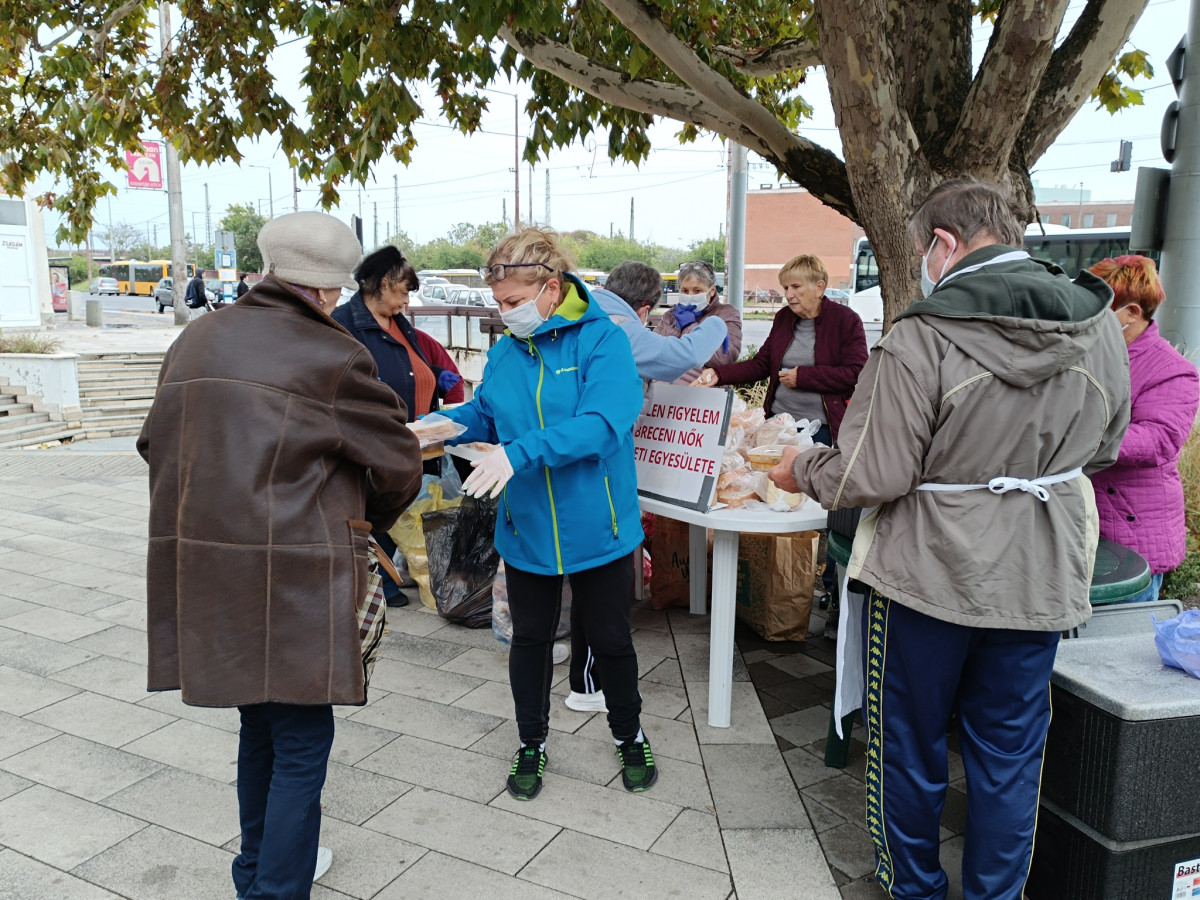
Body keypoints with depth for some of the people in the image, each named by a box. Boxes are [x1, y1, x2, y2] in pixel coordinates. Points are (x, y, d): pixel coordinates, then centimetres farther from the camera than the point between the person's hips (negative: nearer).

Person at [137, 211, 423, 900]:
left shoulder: (198, 340, 10)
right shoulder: (332, 356, -10)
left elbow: (156, 443, 17)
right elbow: (398, 462, -3)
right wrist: (366, 522, 16)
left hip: (199, 565, 8)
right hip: (291, 576, -7)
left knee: (261, 722, 23)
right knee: (302, 739, 6)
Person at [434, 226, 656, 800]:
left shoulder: (603, 340, -15)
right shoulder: (504, 352, 2)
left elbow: (602, 424, -28)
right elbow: (485, 415, 13)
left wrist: (521, 453, -38)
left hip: (597, 529, -4)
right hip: (526, 530, 4)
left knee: (610, 638, 14)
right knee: (530, 638, 17)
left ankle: (629, 737, 40)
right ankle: (531, 745, 39)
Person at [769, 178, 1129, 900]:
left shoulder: (922, 339, -22)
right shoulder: (1100, 327, -3)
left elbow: (871, 476, -21)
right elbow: (1103, 447, 10)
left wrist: (802, 469, -2)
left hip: (928, 577, -4)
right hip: (1039, 579, 5)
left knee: (911, 744, 17)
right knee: (1010, 752, 19)